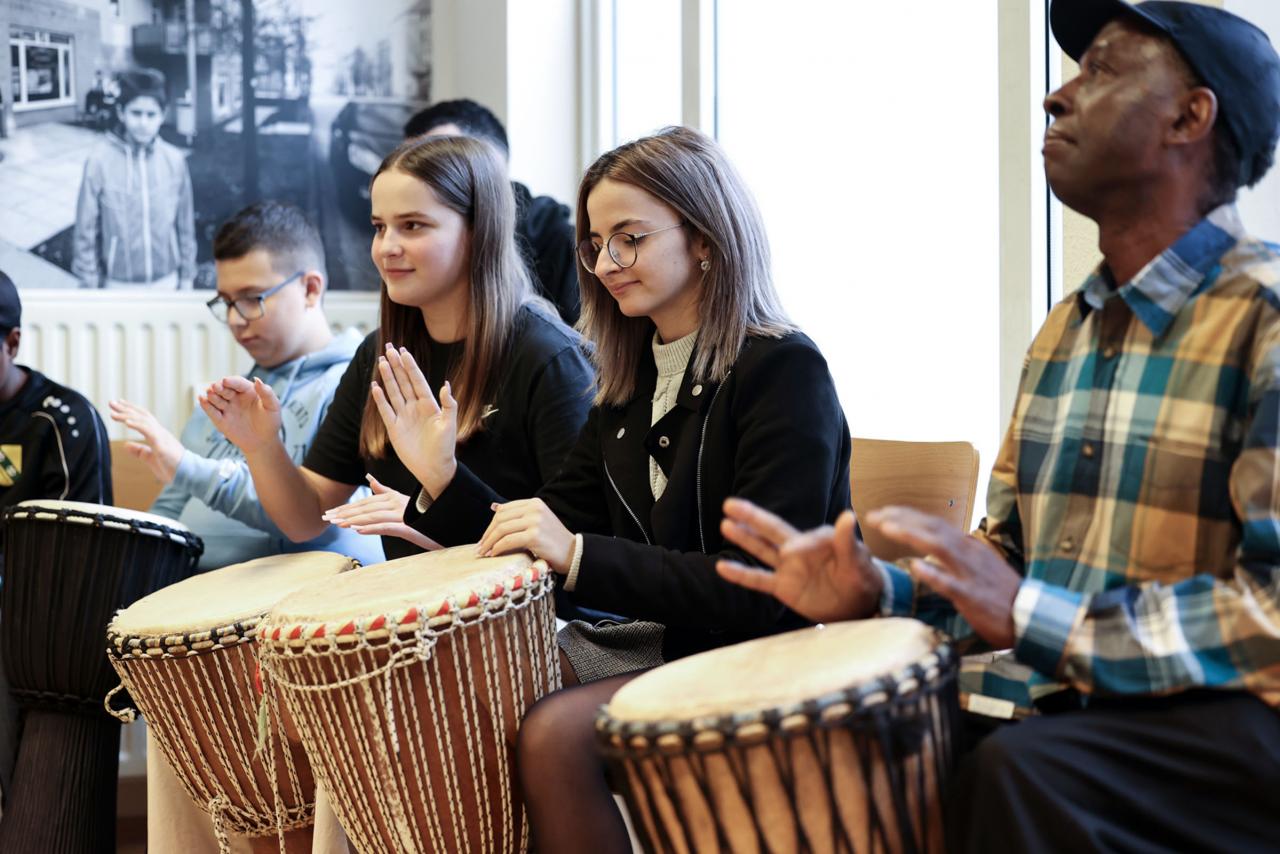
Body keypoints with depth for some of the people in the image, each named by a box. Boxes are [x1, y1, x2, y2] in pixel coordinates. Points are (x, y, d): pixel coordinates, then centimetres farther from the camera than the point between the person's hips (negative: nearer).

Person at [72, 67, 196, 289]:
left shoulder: (175, 161, -6)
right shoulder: (100, 160, -13)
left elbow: (185, 226, 3)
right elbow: (86, 229, -7)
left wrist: (187, 277, 7)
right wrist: (89, 283, -4)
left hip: (166, 281, 2)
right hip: (118, 283, -2)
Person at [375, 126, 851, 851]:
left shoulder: (784, 370, -13)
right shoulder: (632, 382, 12)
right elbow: (554, 536, 10)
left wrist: (579, 556, -25)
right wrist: (446, 478, -5)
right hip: (648, 638, 8)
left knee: (555, 733, -29)